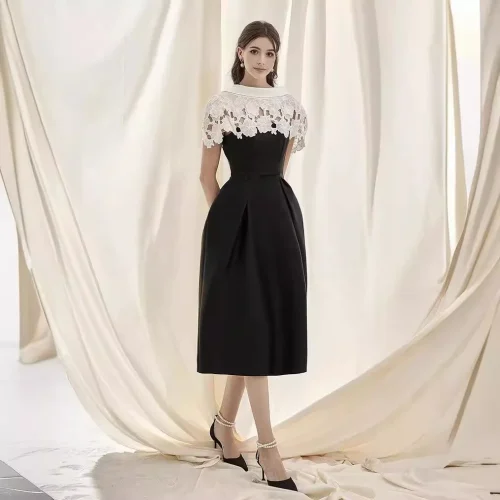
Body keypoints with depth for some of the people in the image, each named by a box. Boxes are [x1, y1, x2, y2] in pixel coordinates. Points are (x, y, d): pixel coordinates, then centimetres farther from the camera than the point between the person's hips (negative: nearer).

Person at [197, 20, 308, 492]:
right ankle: (267, 445, -2)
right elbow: (207, 174, 2)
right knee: (250, 323, -6)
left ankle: (224, 422, 26)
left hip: (280, 216, 5)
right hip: (237, 218, -5)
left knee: (267, 320, 8)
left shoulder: (291, 106, 10)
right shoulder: (221, 104, -3)